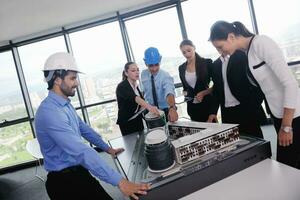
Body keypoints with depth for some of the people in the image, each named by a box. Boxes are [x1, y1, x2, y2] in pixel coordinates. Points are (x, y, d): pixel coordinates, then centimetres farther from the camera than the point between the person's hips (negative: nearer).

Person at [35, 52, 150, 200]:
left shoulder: (65, 104, 5)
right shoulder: (50, 112, -26)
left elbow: (83, 129, 18)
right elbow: (81, 152, -33)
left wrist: (107, 148, 23)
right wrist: (120, 181, -35)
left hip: (79, 171, 8)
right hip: (64, 180, -8)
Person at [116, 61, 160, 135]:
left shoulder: (135, 85, 4)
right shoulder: (122, 87, -20)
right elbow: (134, 98, -38)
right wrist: (148, 106, -53)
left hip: (138, 120, 7)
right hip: (126, 123, -6)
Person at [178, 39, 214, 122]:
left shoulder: (206, 63, -3)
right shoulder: (181, 68, 8)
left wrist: (204, 93, -13)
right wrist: (185, 93, 1)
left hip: (207, 103, -3)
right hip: (192, 106, 3)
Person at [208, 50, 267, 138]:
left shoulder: (242, 55, -3)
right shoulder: (216, 64, 12)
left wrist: (255, 106, -14)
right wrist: (214, 111, 8)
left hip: (247, 109, -4)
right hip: (227, 112, 4)